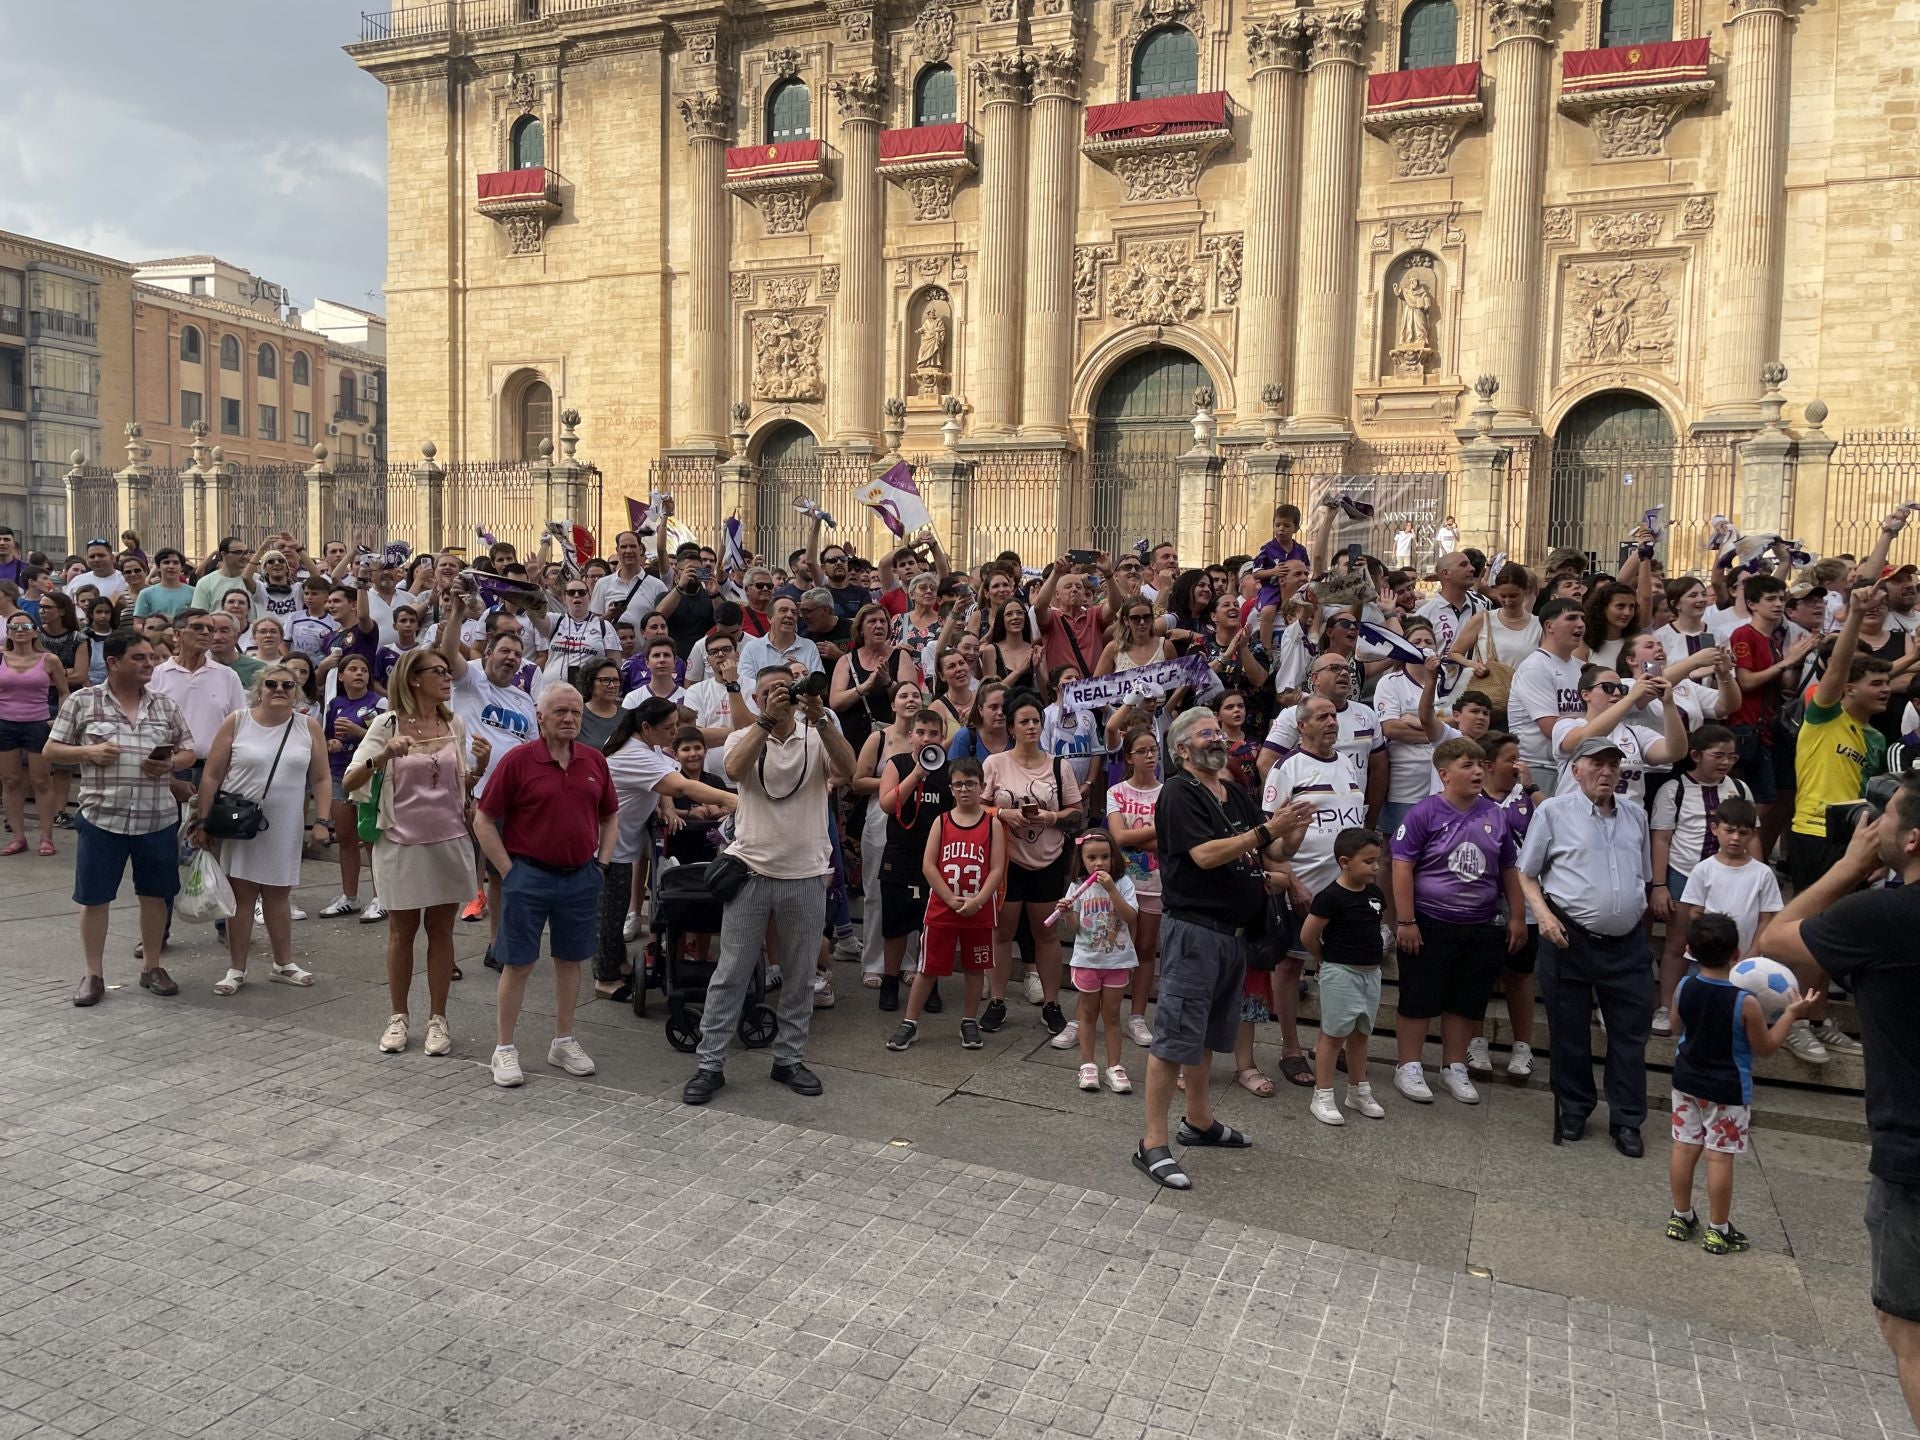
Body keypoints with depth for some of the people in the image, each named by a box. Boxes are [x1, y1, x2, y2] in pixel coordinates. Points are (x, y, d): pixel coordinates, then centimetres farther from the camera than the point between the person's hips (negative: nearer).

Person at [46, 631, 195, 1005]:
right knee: (93, 898, 5)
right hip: (102, 818, -2)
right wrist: (88, 752, -14)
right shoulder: (82, 701, -1)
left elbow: (188, 752, 12)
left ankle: (151, 967, 24)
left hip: (158, 819, 2)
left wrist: (170, 764, -10)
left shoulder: (165, 705, 6)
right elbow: (51, 750, 3)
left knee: (155, 894, 10)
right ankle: (94, 974, 18)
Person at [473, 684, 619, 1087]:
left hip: (581, 877, 4)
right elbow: (483, 820, -6)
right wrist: (508, 871, -8)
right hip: (529, 876, -4)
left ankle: (563, 1042, 25)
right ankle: (504, 1049, 14)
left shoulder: (594, 760, 4)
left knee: (571, 960, 12)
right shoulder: (518, 760, -8)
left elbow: (610, 816, 16)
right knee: (517, 964, 3)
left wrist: (602, 863, 7)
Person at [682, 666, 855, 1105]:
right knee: (730, 973, 3)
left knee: (799, 977, 11)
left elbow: (847, 771, -16)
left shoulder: (817, 739, 3)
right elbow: (734, 770, -20)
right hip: (752, 871, -1)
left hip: (805, 875, 1)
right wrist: (767, 718, -24)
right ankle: (710, 1064, 11)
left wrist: (820, 718, -23)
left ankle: (789, 1060, 24)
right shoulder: (744, 738, 3)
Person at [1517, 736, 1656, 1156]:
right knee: (1569, 1032, 8)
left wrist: (1638, 915, 15)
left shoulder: (1635, 815, 11)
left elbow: (1644, 877, 22)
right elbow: (1526, 874, 0)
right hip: (1570, 940, -3)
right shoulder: (1553, 811, -3)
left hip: (1628, 943, 4)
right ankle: (1572, 1111, 25)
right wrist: (1543, 913, -14)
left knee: (1631, 1033, 6)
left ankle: (1627, 1122, 18)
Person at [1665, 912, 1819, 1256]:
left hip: (1686, 1081, 4)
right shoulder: (1745, 1003, -22)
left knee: (1684, 1147, 12)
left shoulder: (1683, 989, -9)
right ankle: (1718, 1230, 14)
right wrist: (1790, 1013, -1)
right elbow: (1765, 1048, -8)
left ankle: (1680, 1217, 24)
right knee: (1720, 1156, 4)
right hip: (1728, 1091, -4)